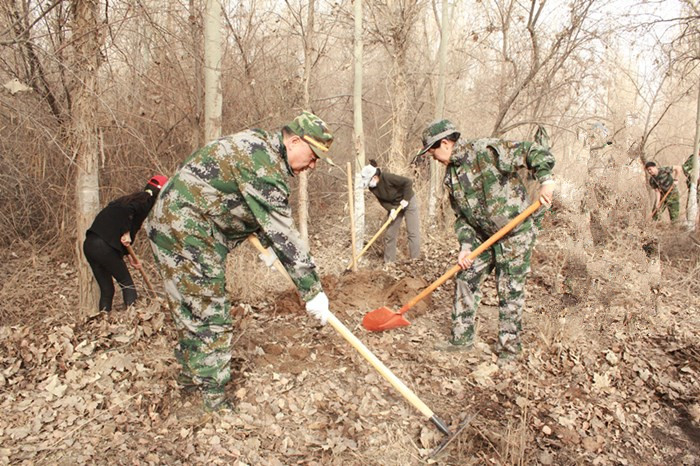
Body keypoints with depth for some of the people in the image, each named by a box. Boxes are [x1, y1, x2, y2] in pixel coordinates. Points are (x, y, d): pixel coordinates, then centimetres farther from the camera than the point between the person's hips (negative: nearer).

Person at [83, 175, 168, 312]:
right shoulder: (147, 199, -3)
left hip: (89, 244, 8)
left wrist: (128, 255, 26)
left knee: (106, 289, 15)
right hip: (104, 246, -8)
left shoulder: (135, 198, 23)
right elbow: (125, 209, -24)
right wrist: (126, 233, -14)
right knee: (127, 284, 4)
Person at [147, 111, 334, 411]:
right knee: (209, 316, -5)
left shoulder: (261, 147, 10)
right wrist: (312, 291, -19)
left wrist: (266, 243, 23)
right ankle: (214, 402, 6)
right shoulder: (264, 165, -23)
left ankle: (191, 375, 38)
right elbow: (284, 232, -24)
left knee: (192, 309, 21)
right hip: (186, 231, -11)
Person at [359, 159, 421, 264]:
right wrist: (391, 209, -20)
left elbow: (408, 182, -29)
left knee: (412, 232, -7)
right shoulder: (372, 187, -11)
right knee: (389, 234, 3)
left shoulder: (388, 178, -31)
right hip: (393, 206, 6)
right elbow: (382, 201, -4)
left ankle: (415, 260, -1)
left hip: (408, 203, -6)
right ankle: (388, 261, 12)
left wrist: (406, 199, -24)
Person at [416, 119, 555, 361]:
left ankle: (509, 349, 15)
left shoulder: (486, 150, -18)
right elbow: (461, 216, 7)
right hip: (484, 237, 8)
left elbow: (535, 152, -17)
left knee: (509, 291, 0)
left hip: (515, 234, -8)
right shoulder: (451, 175, 6)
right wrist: (466, 246, -5)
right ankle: (461, 338, 24)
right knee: (466, 280, 9)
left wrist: (545, 180, -29)